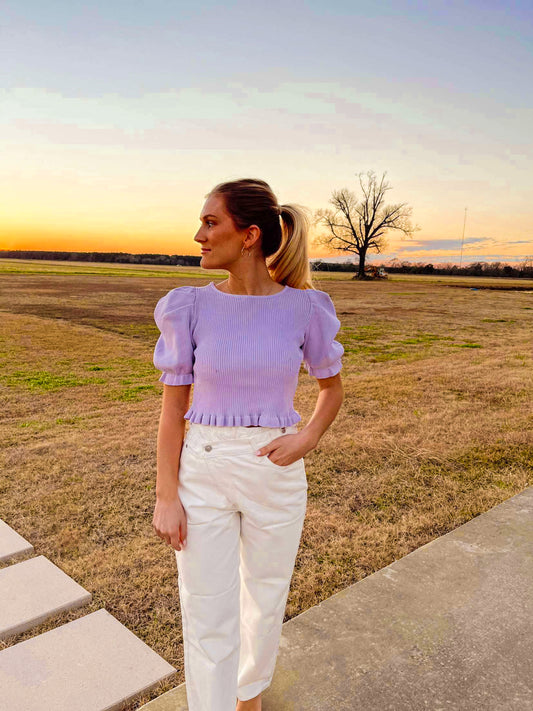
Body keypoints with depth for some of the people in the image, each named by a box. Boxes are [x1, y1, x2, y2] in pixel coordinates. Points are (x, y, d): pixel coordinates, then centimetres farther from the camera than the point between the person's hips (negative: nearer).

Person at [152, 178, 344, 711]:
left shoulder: (305, 308, -7)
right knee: (207, 613, 8)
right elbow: (173, 406, -4)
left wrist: (308, 438, -11)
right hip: (203, 471, -1)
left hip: (276, 472, 1)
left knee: (265, 601, 20)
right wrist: (166, 496, -7)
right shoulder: (190, 306, -7)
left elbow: (332, 387, 7)